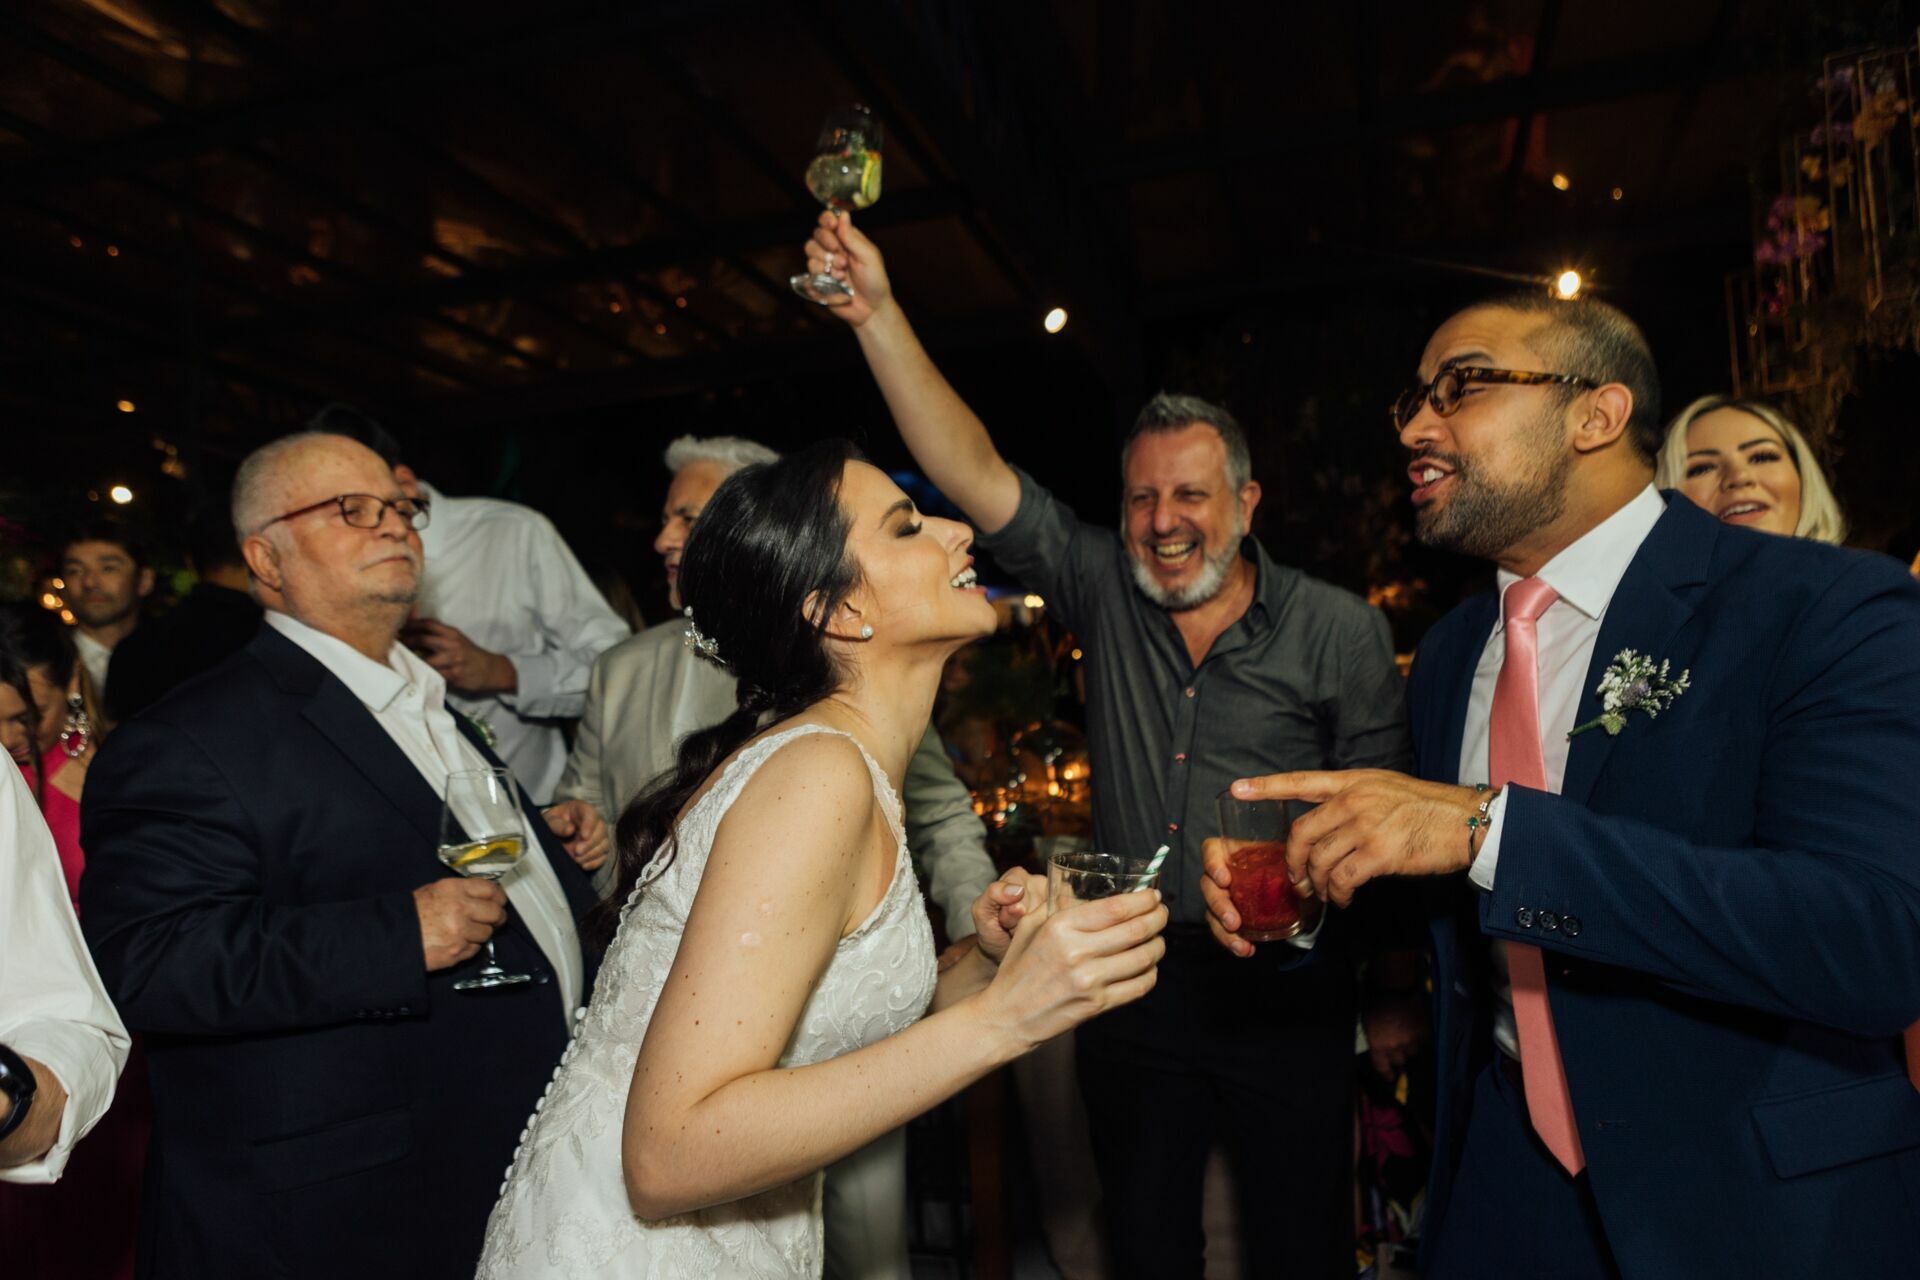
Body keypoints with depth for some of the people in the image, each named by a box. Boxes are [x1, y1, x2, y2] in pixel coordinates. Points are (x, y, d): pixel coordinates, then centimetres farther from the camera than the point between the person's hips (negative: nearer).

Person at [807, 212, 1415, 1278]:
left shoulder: (1339, 631, -6)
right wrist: (879, 315, -17)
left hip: (1287, 989, -2)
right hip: (1133, 983, 3)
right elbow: (975, 475, -9)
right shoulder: (1105, 592, -1)